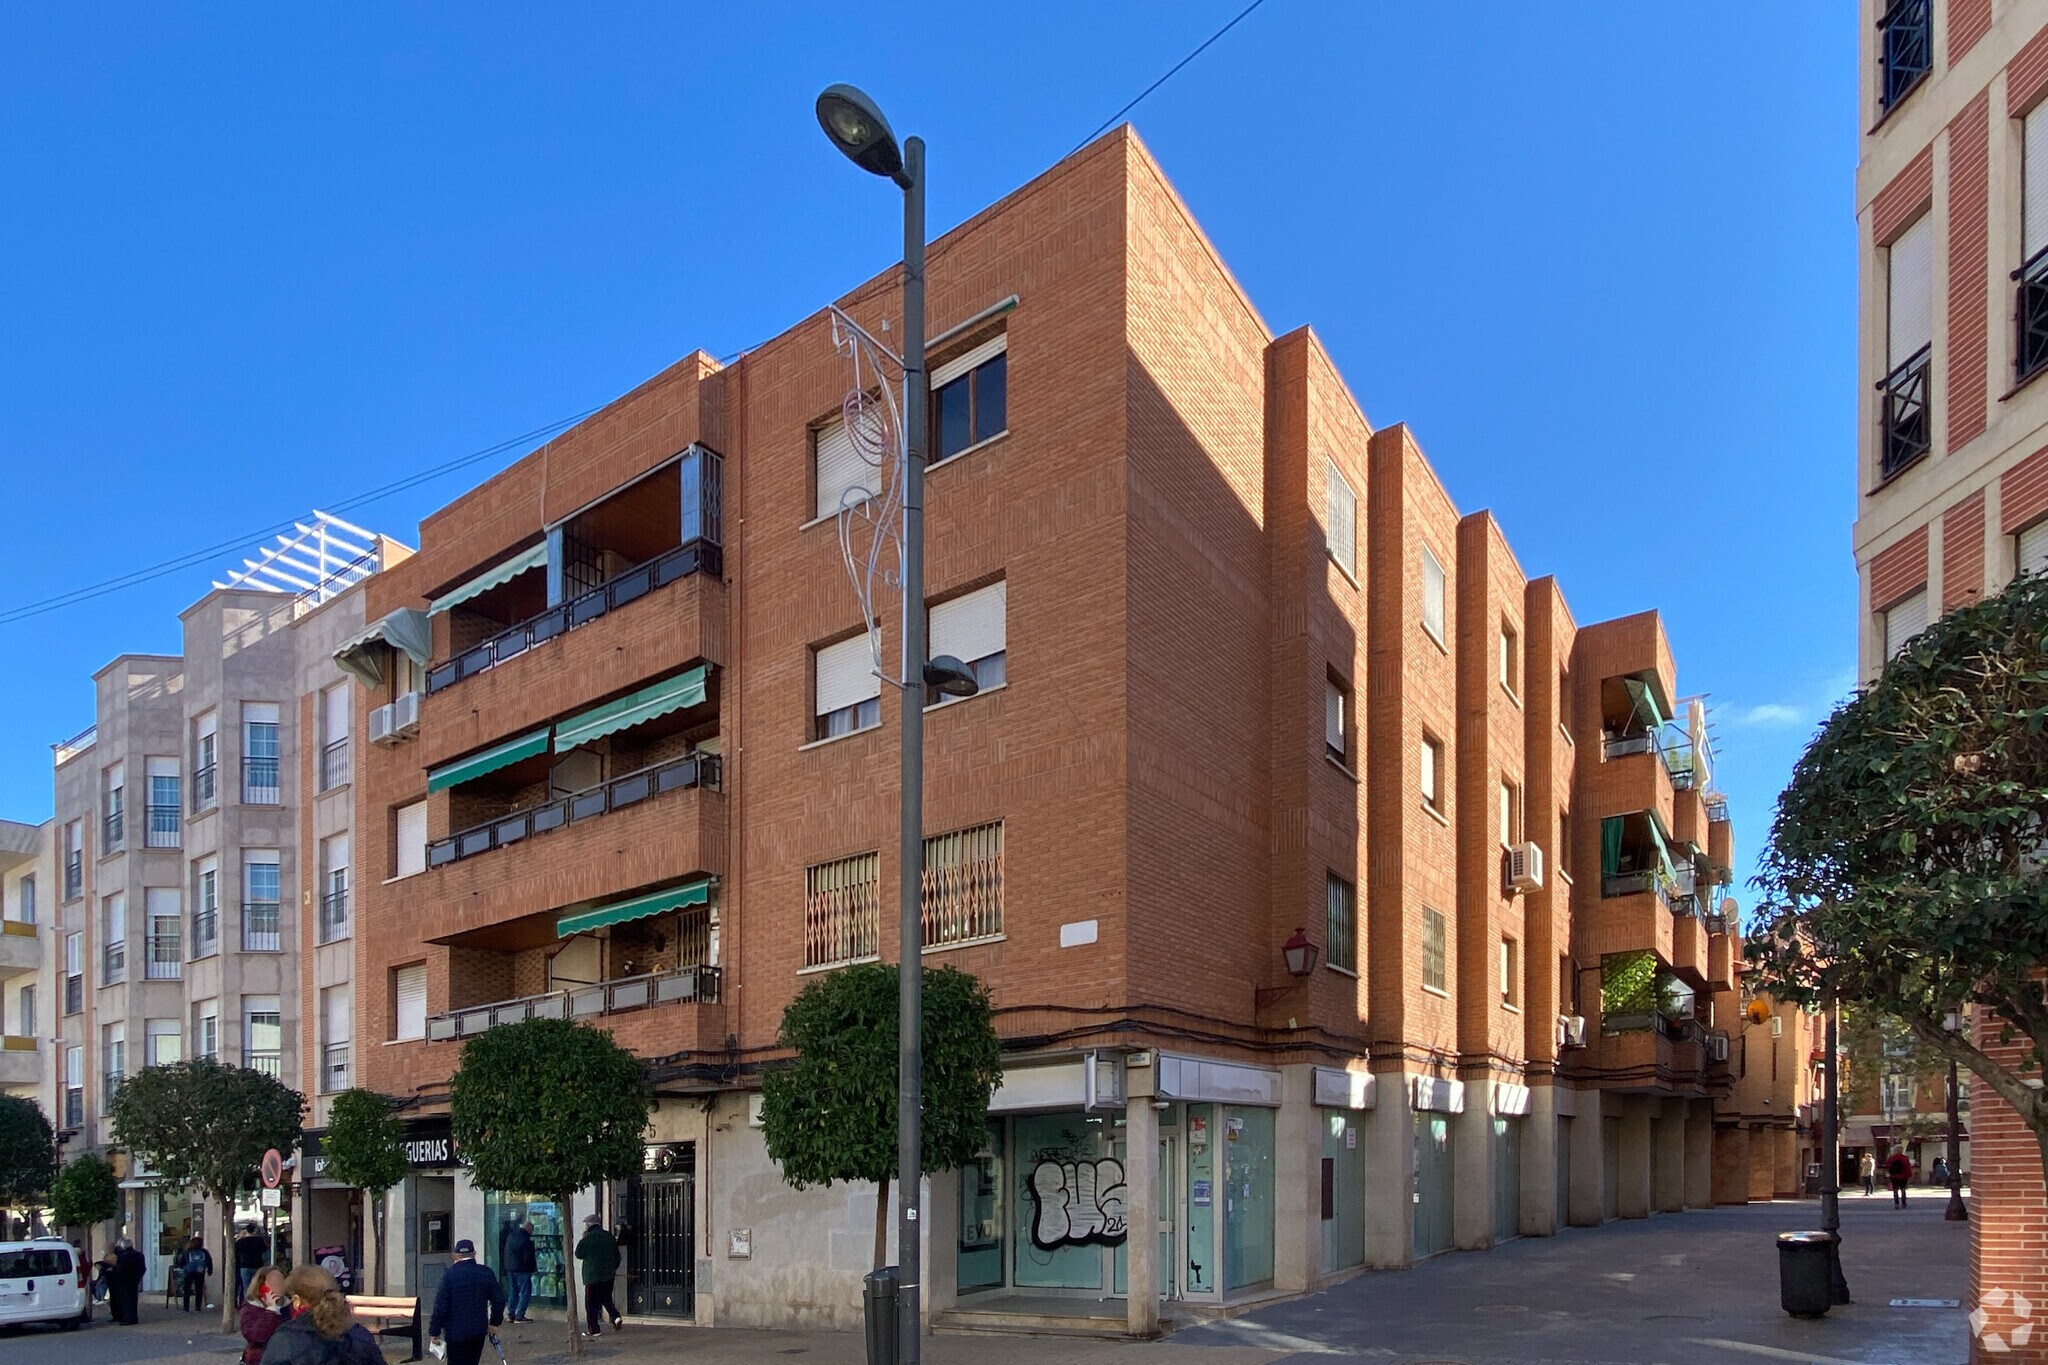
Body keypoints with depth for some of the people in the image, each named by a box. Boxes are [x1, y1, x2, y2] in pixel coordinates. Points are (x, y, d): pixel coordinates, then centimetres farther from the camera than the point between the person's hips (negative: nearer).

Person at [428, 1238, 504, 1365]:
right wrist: (494, 1323, 16)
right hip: (479, 1331, 4)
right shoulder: (487, 1273, -2)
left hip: (455, 1332, -4)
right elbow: (498, 1301, 1)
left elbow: (440, 1306, -12)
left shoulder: (449, 1275, -12)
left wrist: (434, 1331, -2)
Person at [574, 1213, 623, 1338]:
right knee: (606, 1299, 17)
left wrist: (582, 1239, 3)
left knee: (591, 1304, 2)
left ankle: (593, 1329, 3)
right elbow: (617, 1255, 13)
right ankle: (616, 1317, -5)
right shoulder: (609, 1236, 8)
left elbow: (578, 1254, -2)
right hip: (608, 1275, 6)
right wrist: (614, 1269, 24)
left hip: (592, 1276, -6)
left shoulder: (588, 1238, -11)